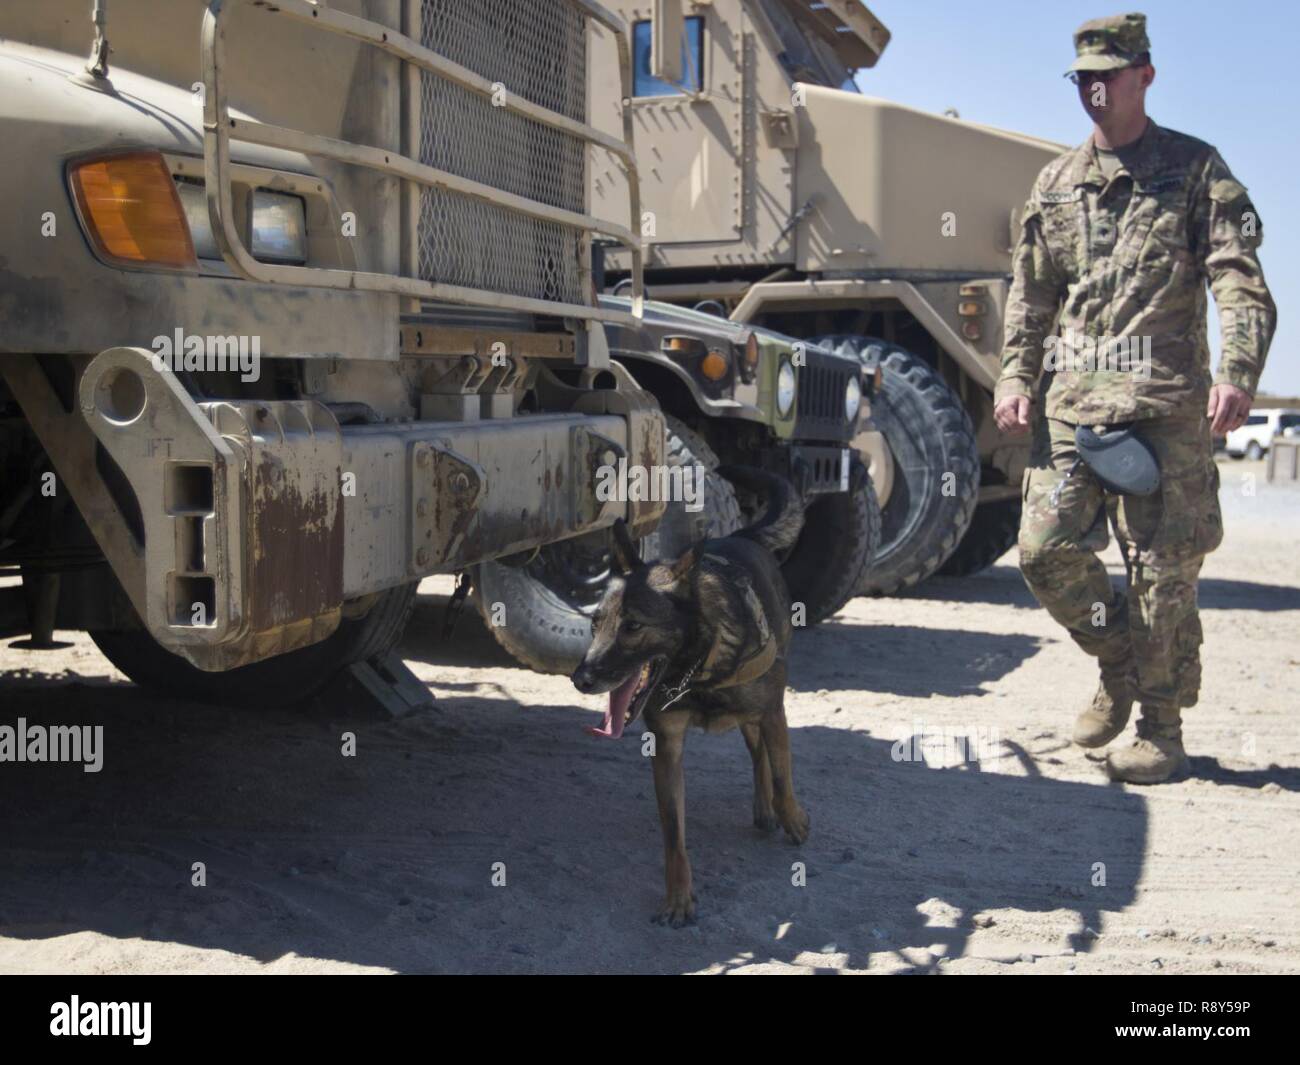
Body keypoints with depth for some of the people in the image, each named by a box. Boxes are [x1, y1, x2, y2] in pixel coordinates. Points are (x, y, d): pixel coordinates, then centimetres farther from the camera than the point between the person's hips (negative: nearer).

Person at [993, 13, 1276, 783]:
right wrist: (1017, 377, 6)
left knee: (1164, 569, -1)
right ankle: (1120, 662, 23)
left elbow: (1241, 281, -4)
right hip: (1072, 401, 4)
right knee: (1046, 548, -3)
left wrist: (1237, 371, -19)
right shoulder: (1056, 184, 16)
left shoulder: (1194, 169, 4)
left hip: (1165, 403, -4)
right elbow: (1031, 295, 19)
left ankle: (1161, 728, 12)